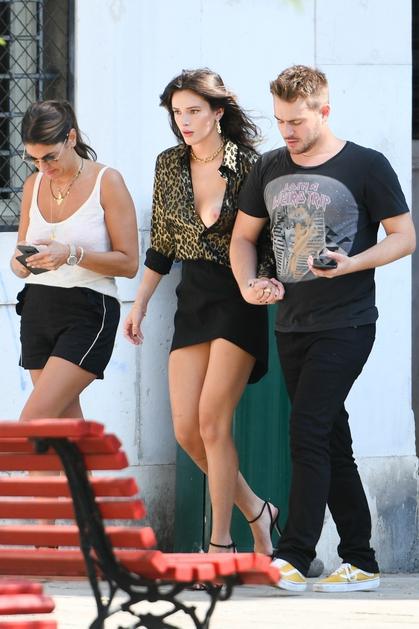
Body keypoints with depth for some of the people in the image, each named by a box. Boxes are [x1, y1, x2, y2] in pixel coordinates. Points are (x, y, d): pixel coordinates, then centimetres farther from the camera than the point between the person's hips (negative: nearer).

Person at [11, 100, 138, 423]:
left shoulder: (107, 182, -6)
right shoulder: (33, 185, 10)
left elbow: (128, 263, -8)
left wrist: (72, 254, -21)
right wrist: (21, 262, -8)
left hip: (88, 311, -6)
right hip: (38, 309, 6)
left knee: (34, 419, -17)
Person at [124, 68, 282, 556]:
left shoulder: (248, 165, -8)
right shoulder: (169, 165, 8)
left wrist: (261, 283, -23)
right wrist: (139, 305, 14)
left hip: (239, 298, -6)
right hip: (192, 297, 6)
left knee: (212, 420, -12)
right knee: (186, 430, -1)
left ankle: (220, 543, -3)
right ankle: (256, 512, 19)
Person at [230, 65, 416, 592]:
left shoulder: (366, 167, -5)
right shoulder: (269, 170, 10)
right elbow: (244, 236, 19)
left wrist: (351, 264, -19)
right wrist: (247, 285, 0)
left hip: (345, 324, -6)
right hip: (292, 324, 6)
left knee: (308, 431, -16)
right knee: (331, 440, 8)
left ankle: (293, 556, -17)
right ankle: (360, 562, 13)